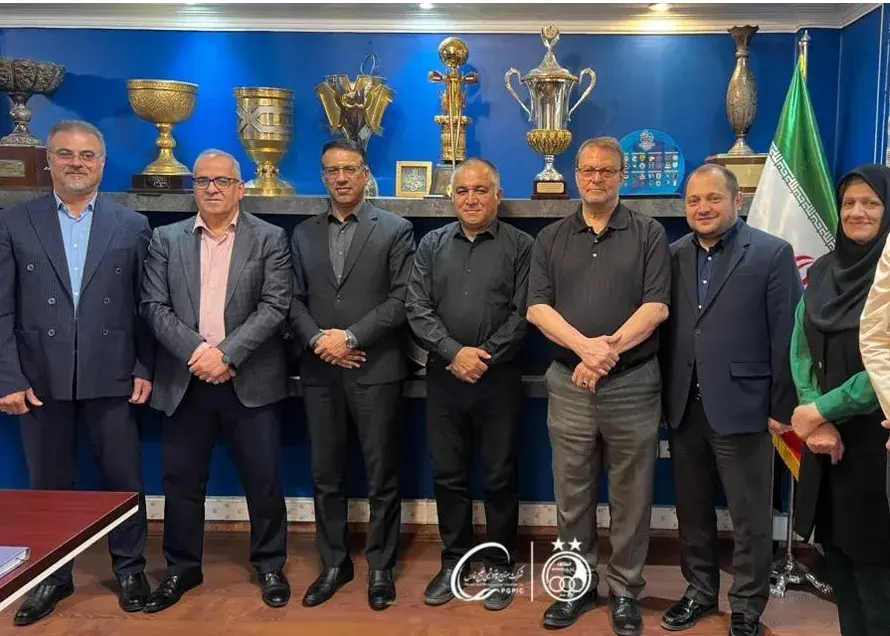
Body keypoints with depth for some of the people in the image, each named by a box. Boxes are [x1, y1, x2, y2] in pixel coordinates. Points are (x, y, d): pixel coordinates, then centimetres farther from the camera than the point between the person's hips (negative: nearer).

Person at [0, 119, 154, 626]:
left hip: (112, 377, 0)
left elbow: (146, 307, 3)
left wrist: (145, 370, -2)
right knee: (50, 485, 12)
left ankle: (130, 568, 28)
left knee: (124, 480, 9)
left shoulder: (133, 226, 4)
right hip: (41, 380, 1)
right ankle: (53, 576, 30)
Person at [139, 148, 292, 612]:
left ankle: (270, 565, 24)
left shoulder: (269, 239, 2)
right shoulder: (166, 239, 9)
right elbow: (154, 305, 1)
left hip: (250, 381, -2)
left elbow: (275, 306, -7)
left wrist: (226, 353, -16)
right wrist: (196, 351, -14)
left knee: (263, 480, 5)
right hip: (185, 380, 2)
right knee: (181, 480, 11)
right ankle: (182, 568, 29)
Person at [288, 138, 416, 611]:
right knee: (326, 475, 11)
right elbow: (295, 301, 9)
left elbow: (401, 300, -8)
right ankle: (333, 564, 26)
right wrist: (318, 340, -9)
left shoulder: (395, 230, 0)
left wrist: (351, 337, -15)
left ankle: (380, 567, 20)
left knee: (381, 476, 5)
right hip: (319, 372, 4)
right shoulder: (303, 234, 13)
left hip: (376, 369, -3)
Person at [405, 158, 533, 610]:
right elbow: (417, 309, 0)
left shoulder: (520, 246, 1)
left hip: (499, 377, -2)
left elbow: (523, 313, -6)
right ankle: (454, 561, 26)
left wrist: (484, 356, -13)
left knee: (500, 475, 7)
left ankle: (499, 566, 22)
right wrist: (454, 352, -12)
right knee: (448, 474, 10)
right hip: (444, 375, 3)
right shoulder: (432, 245, 8)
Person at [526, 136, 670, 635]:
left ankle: (625, 591, 23)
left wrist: (610, 350, -18)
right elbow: (538, 308, -2)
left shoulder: (649, 234, 3)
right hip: (569, 383, 2)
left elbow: (656, 306, -7)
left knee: (631, 496, 7)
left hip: (634, 384, -2)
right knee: (572, 494, 10)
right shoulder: (550, 239, 9)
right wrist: (585, 346, -18)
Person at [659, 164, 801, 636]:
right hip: (683, 408, 5)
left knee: (750, 519, 8)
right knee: (692, 511, 16)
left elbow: (788, 336, -8)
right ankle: (700, 591, 35)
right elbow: (664, 330, 6)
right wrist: (663, 397, 3)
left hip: (741, 407, -4)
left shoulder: (772, 254, -5)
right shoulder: (674, 256, 8)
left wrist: (782, 408, -10)